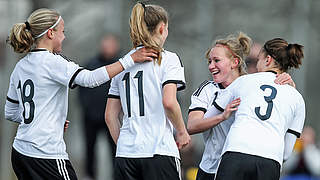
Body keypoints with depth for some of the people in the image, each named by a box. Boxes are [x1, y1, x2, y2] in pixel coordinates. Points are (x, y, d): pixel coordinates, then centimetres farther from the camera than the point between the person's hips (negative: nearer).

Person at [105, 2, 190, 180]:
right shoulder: (168, 59, -1)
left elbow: (110, 115, 13)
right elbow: (169, 102, -14)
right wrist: (182, 132, 0)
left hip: (125, 154, 5)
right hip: (159, 151, -5)